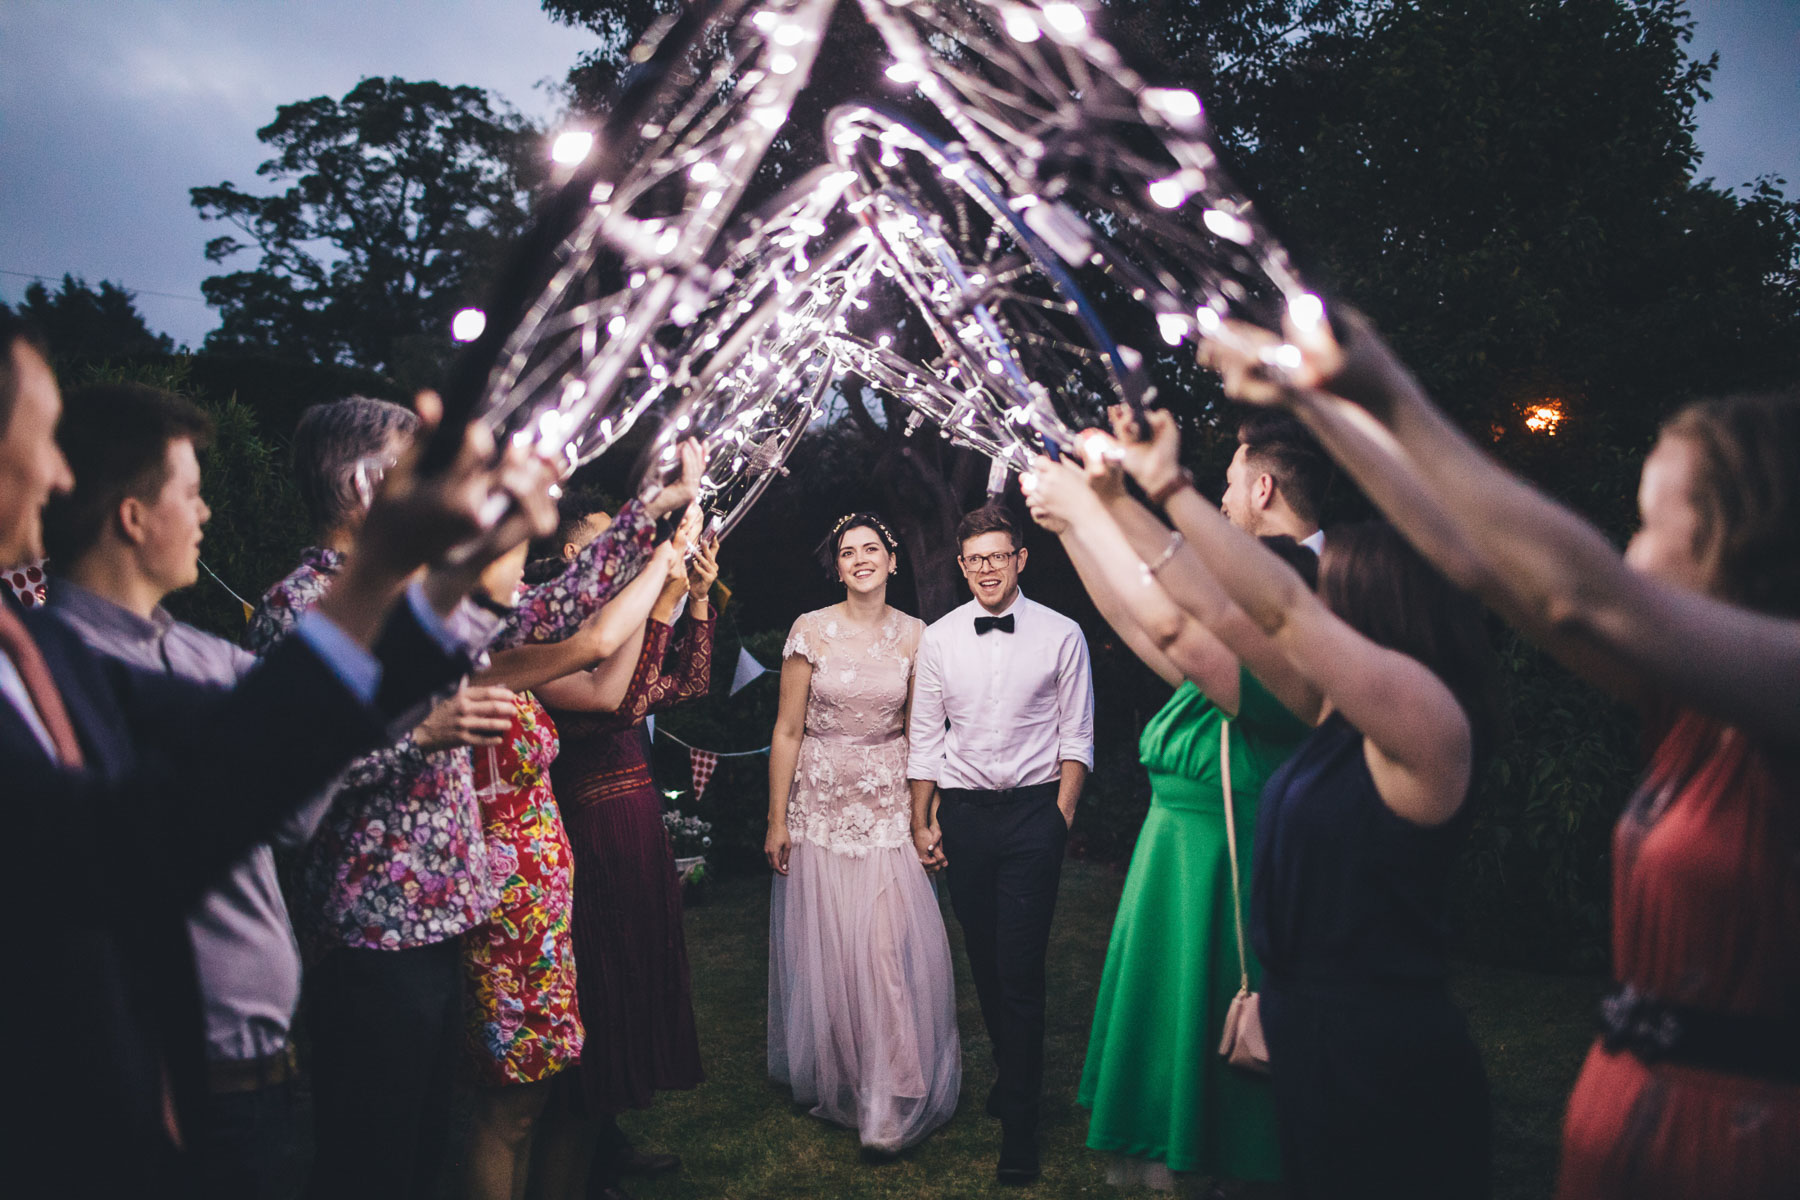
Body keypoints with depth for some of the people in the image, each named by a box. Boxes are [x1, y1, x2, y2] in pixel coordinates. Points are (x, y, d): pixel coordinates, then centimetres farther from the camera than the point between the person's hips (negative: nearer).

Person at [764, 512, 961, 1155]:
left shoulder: (914, 635, 2)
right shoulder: (811, 630, -3)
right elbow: (787, 730, -2)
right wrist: (776, 821, -4)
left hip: (888, 806, 1)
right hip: (820, 805, 0)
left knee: (895, 948, -4)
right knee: (821, 949, 8)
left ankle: (892, 1098, 11)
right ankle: (827, 1080, 30)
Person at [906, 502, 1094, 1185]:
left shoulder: (1061, 636, -2)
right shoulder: (938, 638, 4)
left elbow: (1075, 736, 1)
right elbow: (924, 736, 8)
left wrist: (1062, 816, -5)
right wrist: (923, 822, 6)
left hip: (1034, 811, -3)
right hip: (963, 812, 3)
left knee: (1020, 968, -5)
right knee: (983, 959, 12)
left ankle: (1020, 1123, 5)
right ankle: (1012, 1073, 34)